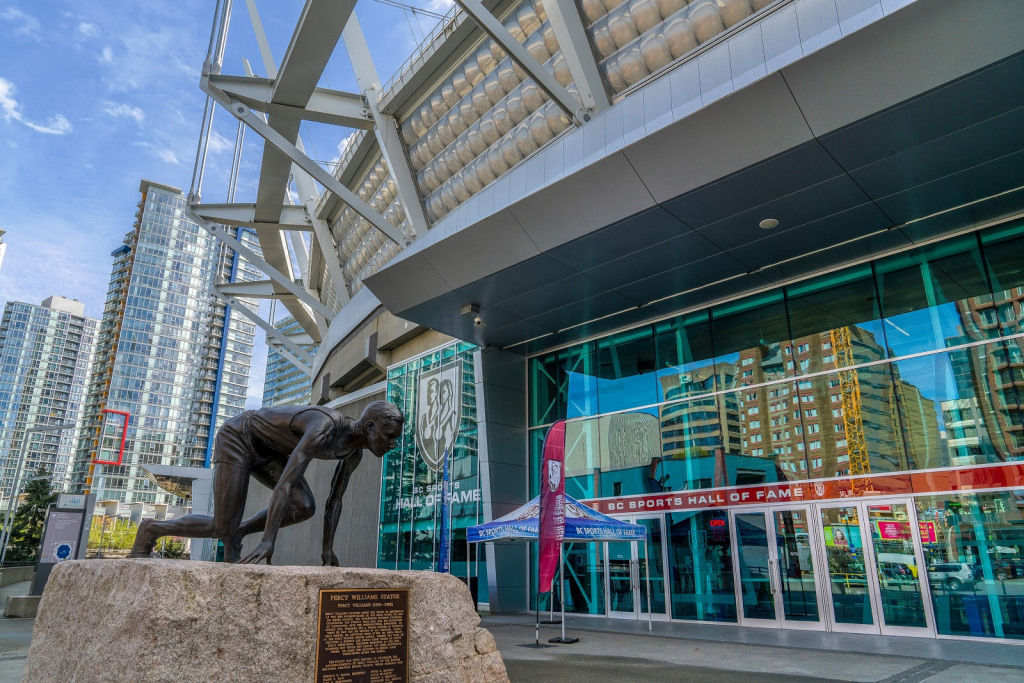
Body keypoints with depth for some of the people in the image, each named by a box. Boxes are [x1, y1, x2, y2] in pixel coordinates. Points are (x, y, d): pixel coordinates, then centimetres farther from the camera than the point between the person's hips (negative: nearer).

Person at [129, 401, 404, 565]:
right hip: (237, 438, -8)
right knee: (222, 529, -8)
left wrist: (328, 547, 1)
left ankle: (238, 532, 8)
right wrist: (268, 541, -44)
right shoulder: (324, 429, -37)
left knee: (304, 507, -12)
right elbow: (286, 482, -43)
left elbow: (335, 500, 0)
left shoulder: (355, 450, -9)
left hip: (266, 450, 8)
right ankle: (152, 529, 17)